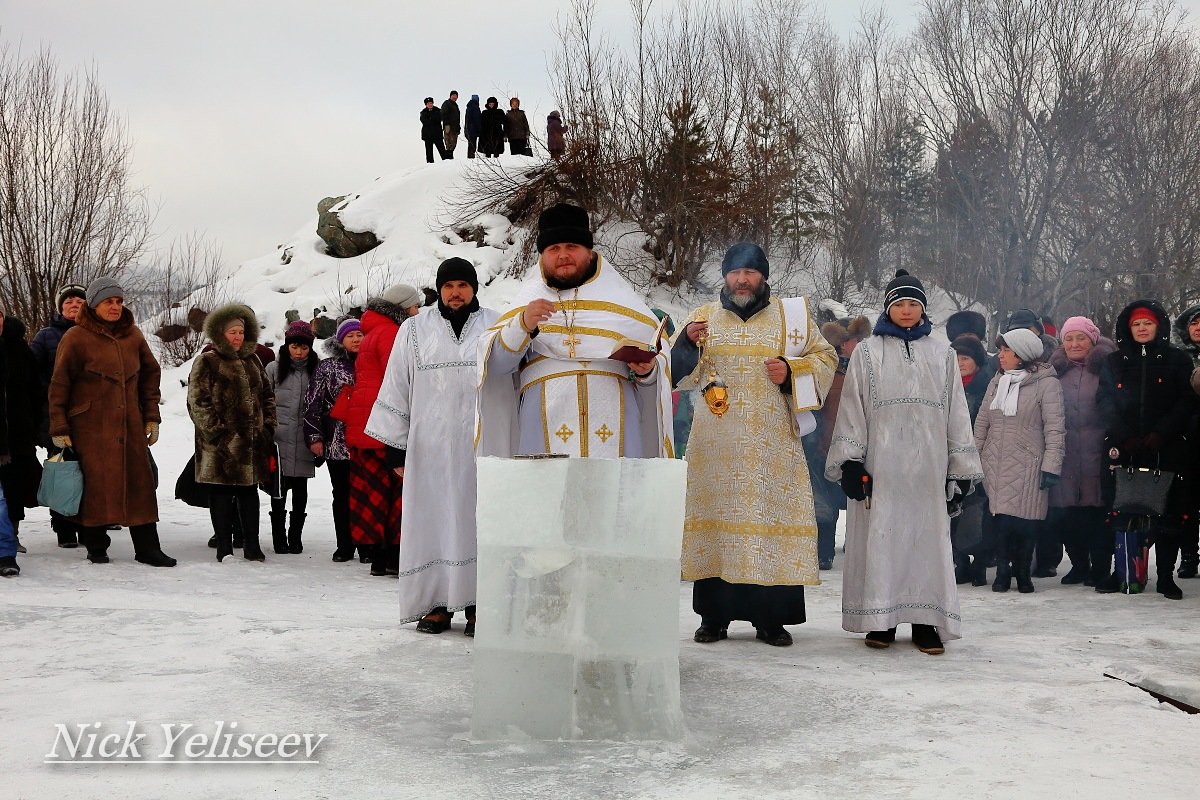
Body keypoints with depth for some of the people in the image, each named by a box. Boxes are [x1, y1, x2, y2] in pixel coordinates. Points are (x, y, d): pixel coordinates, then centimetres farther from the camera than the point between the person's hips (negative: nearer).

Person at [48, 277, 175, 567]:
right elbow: (59, 385, -4)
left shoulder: (133, 335, 8)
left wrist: (152, 417, 11)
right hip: (90, 425, -4)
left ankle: (147, 548, 6)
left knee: (140, 482, 1)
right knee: (96, 483, -1)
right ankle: (96, 546, 14)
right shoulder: (76, 338, -5)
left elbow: (150, 374, 16)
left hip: (130, 423, 4)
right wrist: (59, 428, -7)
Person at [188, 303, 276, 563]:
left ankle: (252, 544, 15)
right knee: (221, 493, 1)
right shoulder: (207, 362, -2)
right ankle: (224, 547, 7)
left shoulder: (252, 361, 16)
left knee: (249, 492, 9)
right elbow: (197, 401, -9)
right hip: (222, 443, -5)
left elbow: (267, 395, 20)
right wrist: (215, 431, -14)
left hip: (252, 442, 5)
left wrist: (268, 426, 9)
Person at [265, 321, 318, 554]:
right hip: (279, 439, -1)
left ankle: (295, 537, 16)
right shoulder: (273, 369, 4)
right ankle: (279, 538, 9)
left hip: (303, 443, 1)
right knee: (279, 490, 1)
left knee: (300, 490, 6)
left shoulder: (315, 371, 6)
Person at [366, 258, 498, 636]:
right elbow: (396, 388, 9)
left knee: (478, 519, -1)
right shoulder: (414, 331, 11)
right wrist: (396, 447, 4)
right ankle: (437, 603, 9)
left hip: (482, 445, -1)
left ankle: (477, 603, 5)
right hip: (429, 447, 1)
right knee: (432, 520, 1)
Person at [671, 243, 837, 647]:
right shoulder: (705, 317, 13)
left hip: (773, 442, 0)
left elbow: (825, 357, 12)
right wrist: (688, 342, -10)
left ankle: (771, 618, 2)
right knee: (718, 515, -2)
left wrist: (791, 371, -6)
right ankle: (714, 616, 5)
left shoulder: (791, 316, 11)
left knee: (773, 515, -5)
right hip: (717, 442, 1)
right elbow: (680, 372, 10)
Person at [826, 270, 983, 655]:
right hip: (880, 465, -1)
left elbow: (956, 413, 11)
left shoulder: (942, 354, 12)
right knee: (880, 537, -1)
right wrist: (851, 463, -5)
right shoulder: (867, 353, 6)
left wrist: (961, 467, 7)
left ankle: (926, 621, 8)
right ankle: (880, 620, 8)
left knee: (927, 535, 1)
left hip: (926, 464, 2)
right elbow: (852, 408, 3)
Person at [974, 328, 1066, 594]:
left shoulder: (1046, 383, -4)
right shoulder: (997, 382, 14)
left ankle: (1023, 572, 11)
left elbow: (1054, 428, -6)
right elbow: (982, 422, 17)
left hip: (1027, 466, -4)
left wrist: (1051, 466, -11)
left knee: (1024, 520, -4)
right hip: (995, 465, 4)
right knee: (1001, 517, -1)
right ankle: (1003, 572, 8)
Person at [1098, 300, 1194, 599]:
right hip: (1125, 451, 2)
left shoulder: (1176, 359, 8)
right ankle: (1122, 572, 8)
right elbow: (1105, 402, 5)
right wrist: (1122, 438, -10)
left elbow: (1187, 401, -1)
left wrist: (1160, 434, -13)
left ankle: (1166, 576, 7)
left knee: (1168, 514, -1)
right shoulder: (1114, 362, 14)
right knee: (1122, 512, 0)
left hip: (1166, 450, -1)